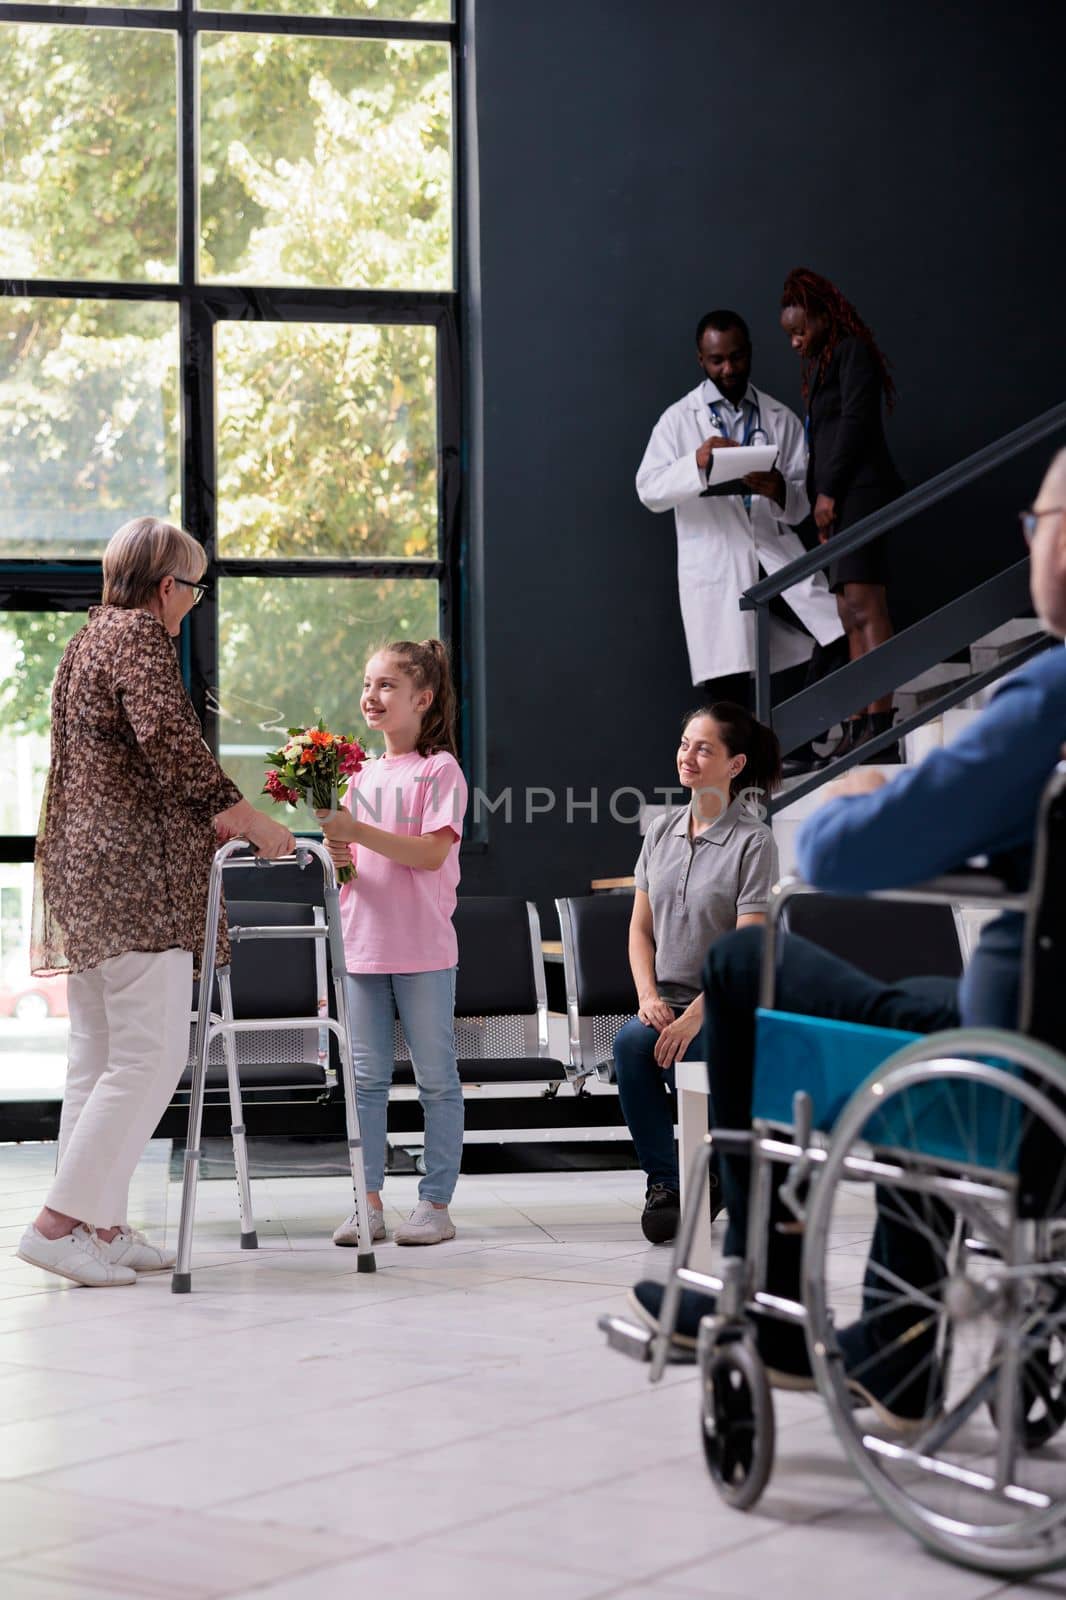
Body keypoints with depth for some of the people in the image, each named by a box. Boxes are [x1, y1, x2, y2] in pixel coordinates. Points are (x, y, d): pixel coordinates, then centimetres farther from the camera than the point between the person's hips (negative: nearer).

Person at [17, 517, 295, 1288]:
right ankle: (60, 1220, -13)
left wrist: (207, 820, 29)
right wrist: (252, 822, -12)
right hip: (135, 872, -11)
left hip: (81, 869, 11)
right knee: (151, 1054, -11)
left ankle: (99, 1224, 10)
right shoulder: (138, 635, -7)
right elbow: (172, 745, -20)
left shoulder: (88, 640, 23)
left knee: (98, 1055, 9)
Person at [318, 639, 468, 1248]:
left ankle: (436, 1202, 7)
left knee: (437, 1079, 2)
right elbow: (355, 865, 16)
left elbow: (432, 852, -17)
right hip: (364, 947, 6)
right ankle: (368, 1201, 12)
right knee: (367, 1079, 7)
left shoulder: (440, 769, -6)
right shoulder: (365, 775, 14)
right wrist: (338, 855, -7)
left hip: (423, 952, -6)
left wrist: (357, 831, -22)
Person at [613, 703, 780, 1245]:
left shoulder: (753, 841, -6)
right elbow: (640, 927, 12)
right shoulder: (662, 830, 11)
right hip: (669, 1002, 4)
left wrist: (695, 1016, -22)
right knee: (631, 1043, -31)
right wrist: (649, 997, -5)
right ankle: (664, 1181, -15)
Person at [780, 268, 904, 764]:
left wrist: (828, 493, -12)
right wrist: (821, 506, 12)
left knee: (864, 606, -17)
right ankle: (857, 727, 1)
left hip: (859, 492, -9)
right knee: (851, 616, 4)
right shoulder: (819, 365, 25)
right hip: (836, 502, 9)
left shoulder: (852, 351, -1)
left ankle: (880, 728, -24)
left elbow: (854, 422, -11)